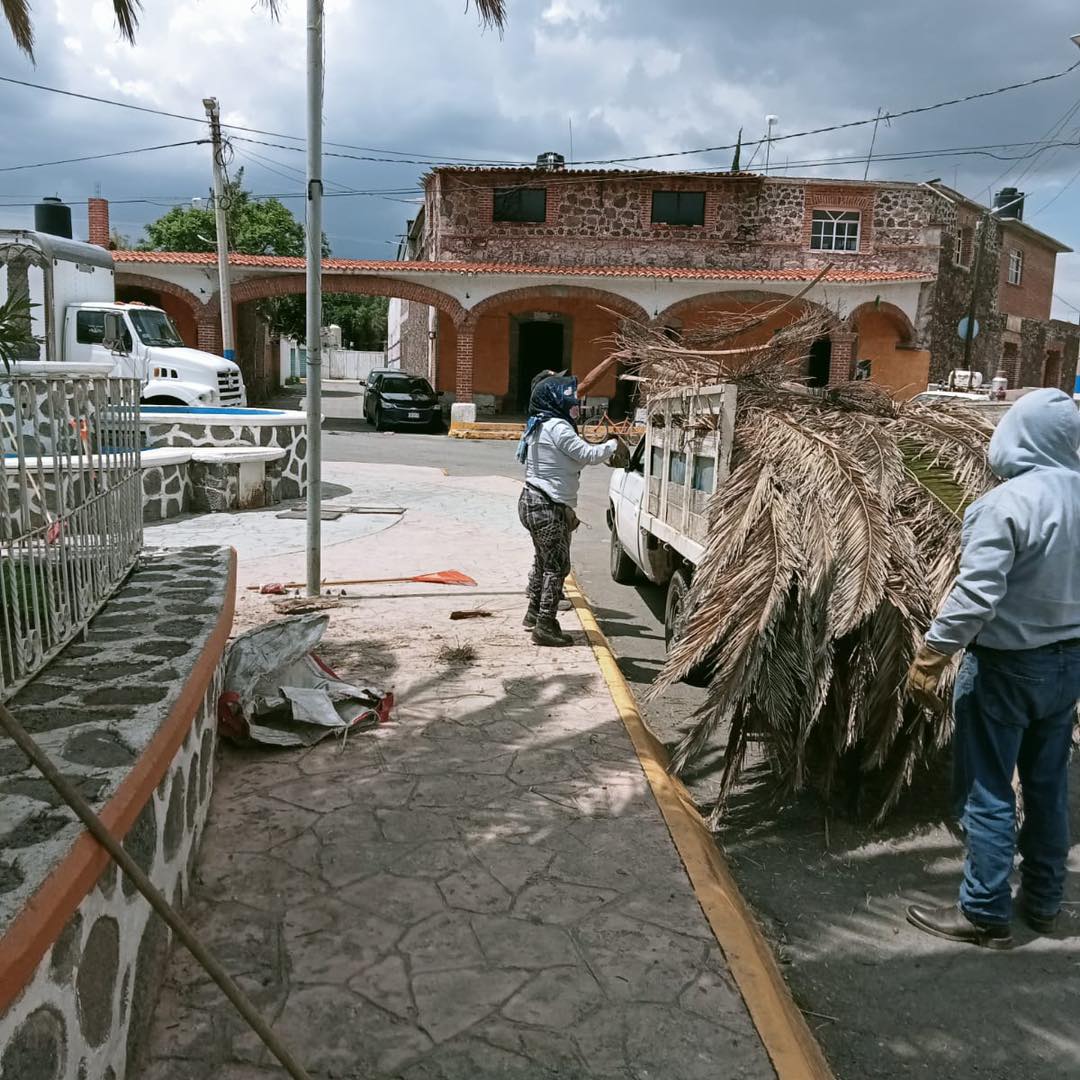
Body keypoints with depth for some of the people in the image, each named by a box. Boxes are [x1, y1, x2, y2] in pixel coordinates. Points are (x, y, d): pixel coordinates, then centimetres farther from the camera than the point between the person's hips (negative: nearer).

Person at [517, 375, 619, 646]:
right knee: (557, 566, -4)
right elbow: (589, 455, -19)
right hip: (548, 507, -11)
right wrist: (613, 444, -4)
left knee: (544, 560, 23)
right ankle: (545, 627, 0)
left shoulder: (540, 425, 14)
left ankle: (534, 614, 35)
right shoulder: (557, 427, -18)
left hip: (533, 501, 11)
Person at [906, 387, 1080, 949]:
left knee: (988, 791, 4)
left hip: (1007, 665, -7)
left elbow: (976, 594, -25)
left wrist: (930, 655, -17)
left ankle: (986, 914, 14)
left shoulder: (1006, 503, -22)